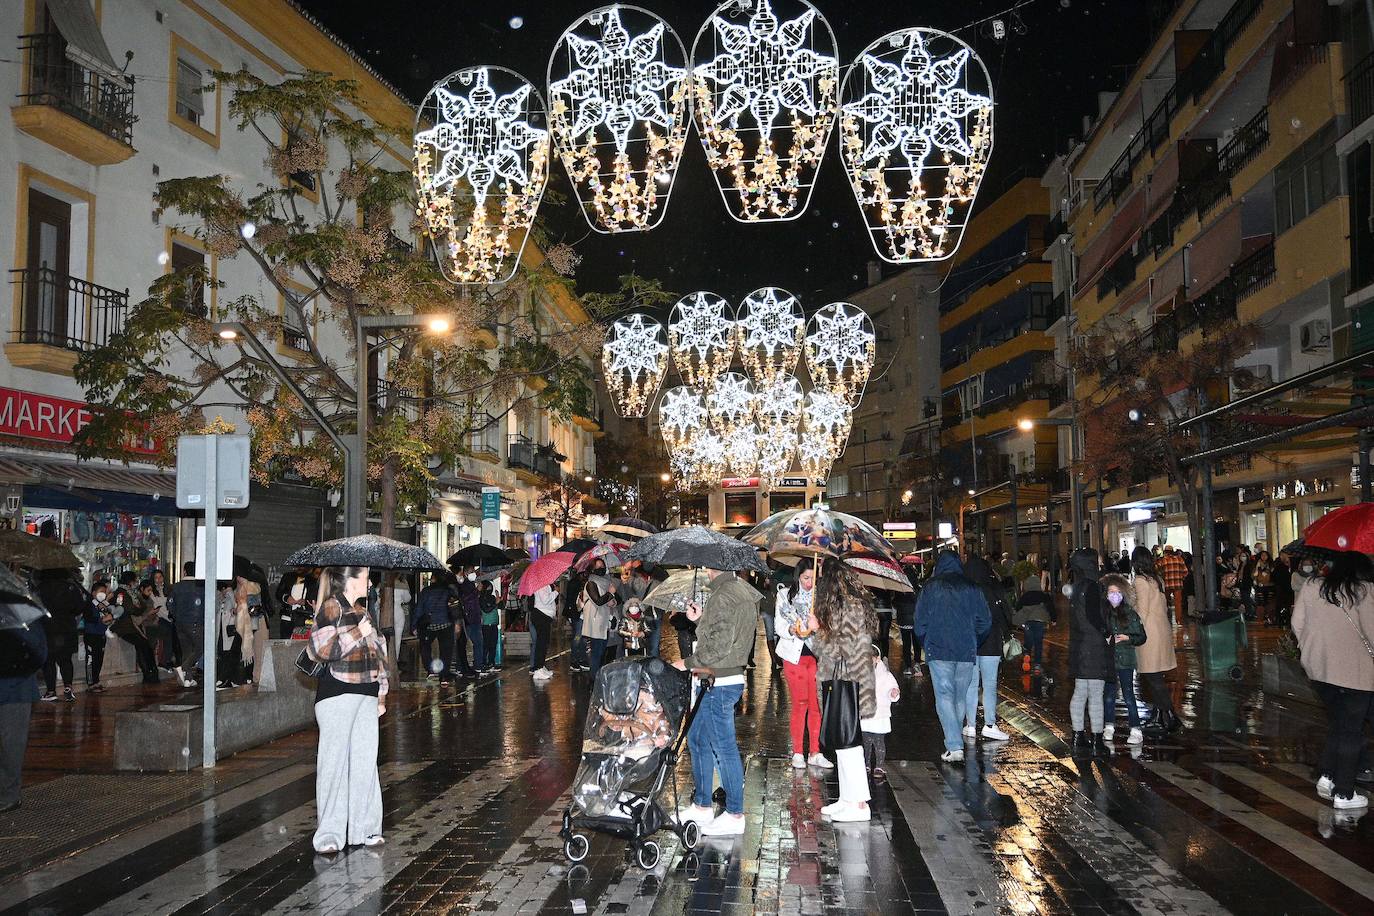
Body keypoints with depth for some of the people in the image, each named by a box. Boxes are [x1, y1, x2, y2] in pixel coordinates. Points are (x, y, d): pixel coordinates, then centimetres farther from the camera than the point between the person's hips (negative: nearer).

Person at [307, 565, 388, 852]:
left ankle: (364, 828, 13)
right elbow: (322, 649, -18)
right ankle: (329, 834, 0)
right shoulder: (332, 607, -6)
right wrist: (359, 632, -16)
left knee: (365, 759, 6)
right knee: (334, 761, -4)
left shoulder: (362, 613, 17)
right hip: (337, 694, -7)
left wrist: (381, 695, 20)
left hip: (366, 695, 7)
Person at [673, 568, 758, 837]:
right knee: (697, 738, 18)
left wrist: (688, 662, -13)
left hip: (721, 682, -11)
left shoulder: (722, 596, -19)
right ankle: (701, 806, 26)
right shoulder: (742, 591, 12)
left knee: (724, 748, -2)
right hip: (731, 677, 11)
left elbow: (719, 644, -23)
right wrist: (701, 618, 10)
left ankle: (734, 816, 7)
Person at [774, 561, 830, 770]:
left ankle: (815, 753, 11)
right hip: (794, 655, -1)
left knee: (816, 704, 2)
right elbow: (778, 626, 1)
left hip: (817, 654, 1)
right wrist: (793, 630, -19)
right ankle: (798, 753, 9)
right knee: (799, 704, 0)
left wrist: (818, 625, -19)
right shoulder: (784, 595, 3)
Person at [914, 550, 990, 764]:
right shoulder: (971, 588, 4)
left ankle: (954, 747, -12)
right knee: (960, 698, 14)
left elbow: (920, 622, -2)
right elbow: (985, 622, 5)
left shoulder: (930, 588, -2)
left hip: (939, 652, -3)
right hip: (967, 652, 3)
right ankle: (955, 741, 22)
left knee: (944, 697, -3)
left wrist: (925, 644, 13)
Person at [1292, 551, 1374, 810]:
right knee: (1352, 732, 5)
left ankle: (1325, 777, 14)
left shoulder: (1311, 586, 6)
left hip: (1318, 669, 5)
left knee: (1336, 725, 21)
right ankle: (1343, 794, 9)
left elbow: (1297, 624, 6)